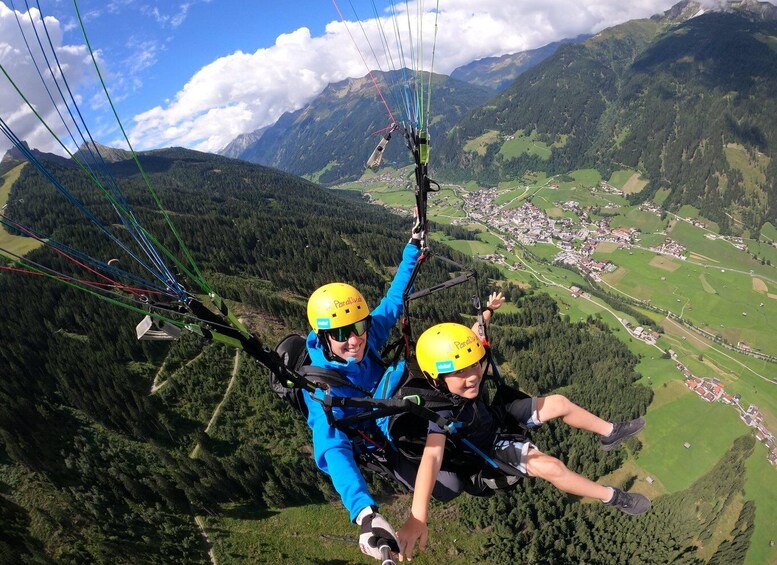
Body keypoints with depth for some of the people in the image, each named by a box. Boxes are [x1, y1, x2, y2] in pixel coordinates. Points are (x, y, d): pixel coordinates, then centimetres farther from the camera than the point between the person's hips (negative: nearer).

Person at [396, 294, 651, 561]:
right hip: (487, 452, -6)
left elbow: (471, 338, -3)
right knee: (552, 467, -22)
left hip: (493, 418, 7)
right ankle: (613, 497, 5)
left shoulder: (466, 372, -25)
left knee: (559, 403, 3)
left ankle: (610, 432, 30)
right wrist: (416, 518, -69)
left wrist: (488, 311, 10)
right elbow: (432, 457, -57)